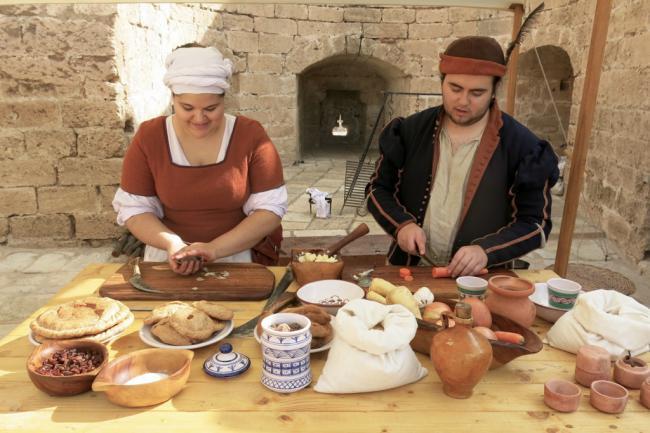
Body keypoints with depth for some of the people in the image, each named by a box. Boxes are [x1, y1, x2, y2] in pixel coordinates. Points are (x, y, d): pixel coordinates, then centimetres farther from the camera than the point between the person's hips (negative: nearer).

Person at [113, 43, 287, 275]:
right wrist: (171, 244, -16)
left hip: (240, 255, -1)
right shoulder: (148, 137, -2)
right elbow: (134, 209, 2)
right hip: (169, 257, 1)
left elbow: (270, 208, -8)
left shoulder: (250, 134, -6)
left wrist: (215, 248, -18)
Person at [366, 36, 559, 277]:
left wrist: (486, 251, -19)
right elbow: (377, 188, 8)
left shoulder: (521, 145, -6)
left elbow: (536, 221, -3)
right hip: (411, 269, 0)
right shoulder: (411, 130, 0)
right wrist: (402, 224, -10)